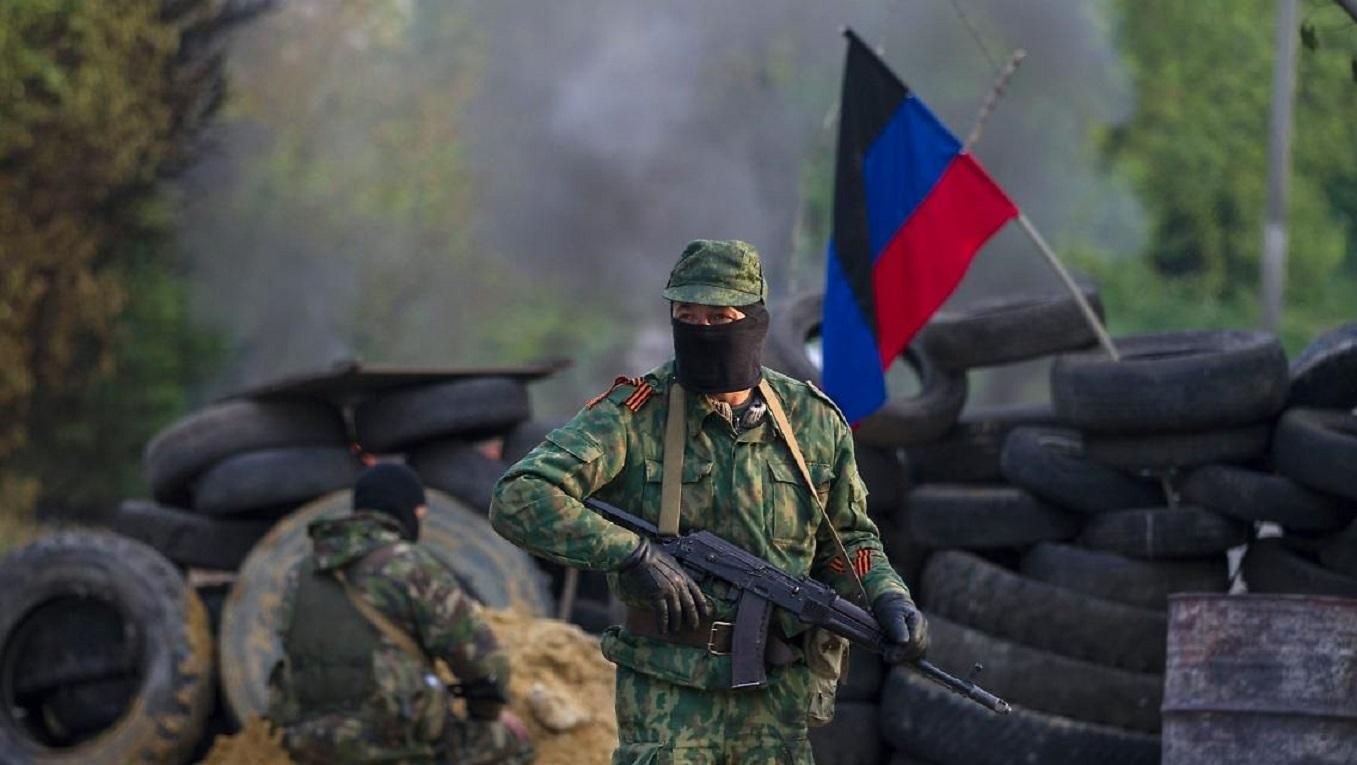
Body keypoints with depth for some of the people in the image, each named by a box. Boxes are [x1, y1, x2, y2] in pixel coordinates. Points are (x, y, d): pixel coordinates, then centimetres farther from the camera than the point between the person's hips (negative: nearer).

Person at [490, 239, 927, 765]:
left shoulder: (814, 422, 6)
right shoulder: (633, 416, -6)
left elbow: (848, 539, 19)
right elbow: (519, 499, -15)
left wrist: (888, 599, -2)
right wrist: (632, 554, -22)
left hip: (777, 700, 3)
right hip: (668, 696, -3)